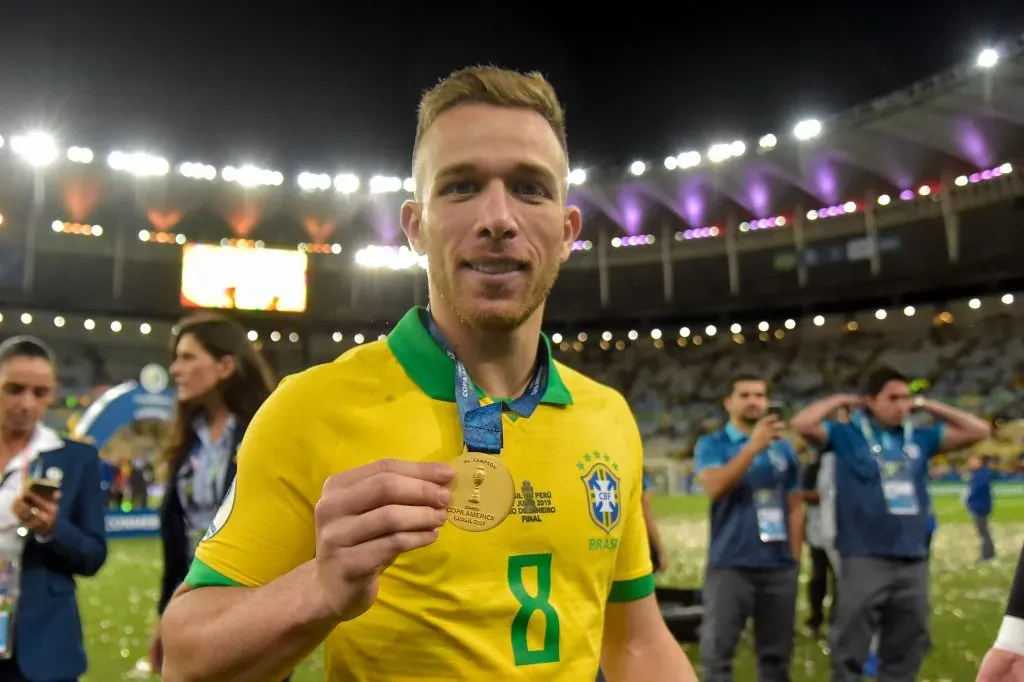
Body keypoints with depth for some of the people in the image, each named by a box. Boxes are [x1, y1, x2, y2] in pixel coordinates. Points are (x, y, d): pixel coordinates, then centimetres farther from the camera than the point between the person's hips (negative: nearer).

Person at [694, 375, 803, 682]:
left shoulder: (784, 449, 10)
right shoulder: (711, 445, 0)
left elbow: (795, 507, 13)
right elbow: (715, 487, -18)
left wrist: (795, 558, 8)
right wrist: (754, 446, -22)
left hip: (779, 567, 4)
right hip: (730, 565, -3)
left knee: (776, 653, 12)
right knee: (717, 651, -3)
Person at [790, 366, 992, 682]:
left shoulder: (920, 438, 9)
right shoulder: (847, 435, -3)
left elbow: (978, 430, 14)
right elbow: (801, 424, -18)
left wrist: (926, 405, 9)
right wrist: (841, 400, -4)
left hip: (913, 561, 5)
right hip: (864, 559, -5)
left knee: (905, 651, 16)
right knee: (850, 651, 3)